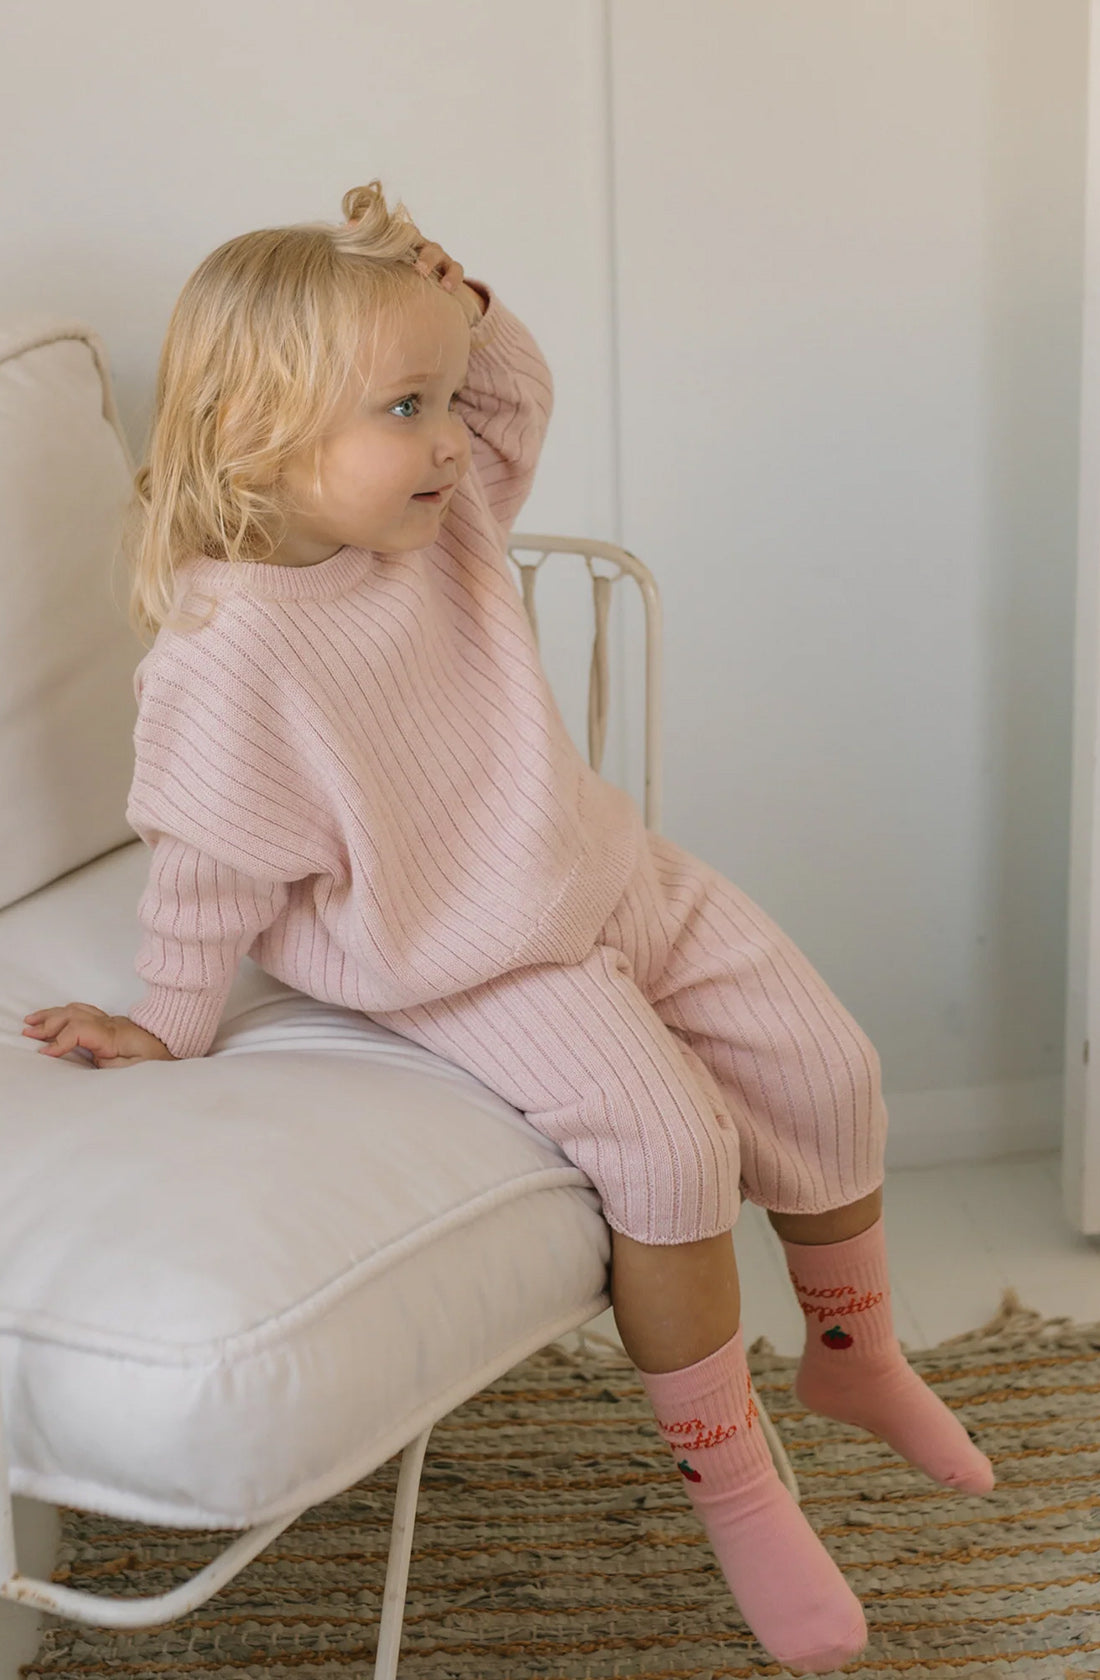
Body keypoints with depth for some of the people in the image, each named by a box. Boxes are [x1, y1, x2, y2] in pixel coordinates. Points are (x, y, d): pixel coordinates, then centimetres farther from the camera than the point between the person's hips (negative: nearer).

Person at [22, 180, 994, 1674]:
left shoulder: (441, 513, -2)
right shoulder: (228, 651, -25)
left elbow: (519, 394, 16)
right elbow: (214, 873, -16)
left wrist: (459, 308, -4)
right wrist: (167, 1027, -6)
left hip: (610, 878, 8)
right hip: (465, 959, -8)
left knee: (828, 1067, 5)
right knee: (666, 1136, -26)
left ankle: (853, 1354, 32)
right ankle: (728, 1478, -3)